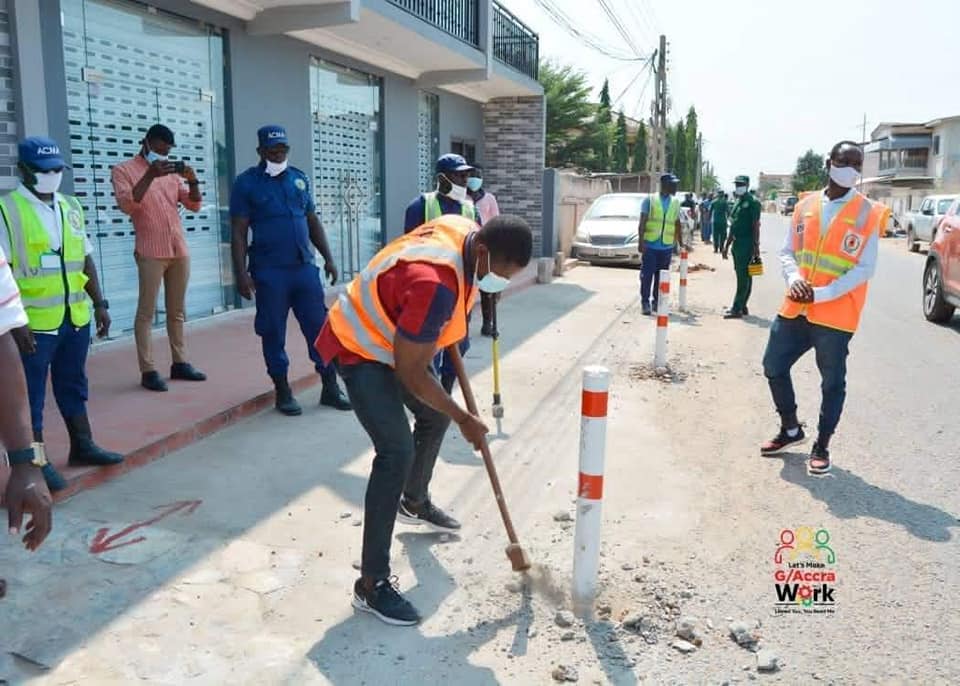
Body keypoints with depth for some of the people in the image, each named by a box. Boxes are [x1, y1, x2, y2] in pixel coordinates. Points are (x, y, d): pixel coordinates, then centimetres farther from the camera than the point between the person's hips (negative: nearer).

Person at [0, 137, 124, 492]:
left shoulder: (71, 207, 11)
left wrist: (99, 304, 13)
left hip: (75, 317, 6)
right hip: (34, 321, -5)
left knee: (73, 385, 18)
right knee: (31, 393, 5)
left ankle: (82, 445, 30)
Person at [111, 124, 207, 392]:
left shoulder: (171, 172, 16)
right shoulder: (123, 170, 2)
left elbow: (194, 205, 11)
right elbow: (127, 205, -14)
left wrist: (193, 181, -7)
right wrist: (150, 175, -21)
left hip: (180, 251, 5)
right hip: (151, 253, -5)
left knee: (177, 311, 10)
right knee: (146, 312, -4)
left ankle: (180, 363, 16)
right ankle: (148, 370, -3)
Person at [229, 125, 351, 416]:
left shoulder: (299, 178, 12)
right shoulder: (247, 182, -1)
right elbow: (239, 232, -4)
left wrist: (328, 258, 11)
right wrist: (241, 273, -11)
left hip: (305, 267, 4)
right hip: (269, 272, -4)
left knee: (319, 326, 5)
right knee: (273, 332, 4)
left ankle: (330, 387, 15)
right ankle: (283, 391, 17)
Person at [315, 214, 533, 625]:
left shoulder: (467, 232, -13)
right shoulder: (435, 284, -39)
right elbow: (410, 374, -29)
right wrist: (464, 419, -19)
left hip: (399, 339, 10)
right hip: (361, 349, -10)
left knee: (435, 415, 23)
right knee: (397, 451, -19)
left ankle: (414, 503, 49)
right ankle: (371, 584, -11)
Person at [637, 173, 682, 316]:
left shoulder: (675, 203, 12)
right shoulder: (650, 200, 0)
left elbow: (677, 224, 20)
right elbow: (642, 222, -3)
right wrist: (641, 241, -11)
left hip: (667, 246, 4)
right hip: (650, 245, -4)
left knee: (661, 276, 8)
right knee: (647, 274, -5)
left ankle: (657, 302, 17)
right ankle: (645, 302, 2)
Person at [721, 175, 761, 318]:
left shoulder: (752, 202, -10)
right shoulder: (737, 202, 17)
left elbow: (755, 225, -15)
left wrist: (756, 246, -20)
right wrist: (727, 245, 21)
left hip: (747, 244, -9)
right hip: (737, 242, 9)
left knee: (743, 276, -8)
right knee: (744, 276, 13)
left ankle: (737, 309, -10)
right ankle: (742, 306, 19)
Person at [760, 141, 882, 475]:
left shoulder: (868, 213, -6)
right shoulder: (805, 206, 7)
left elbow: (864, 269, -10)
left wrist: (822, 294, -20)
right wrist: (794, 278, -12)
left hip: (835, 315, -4)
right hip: (795, 309, 4)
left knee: (832, 383, 7)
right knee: (773, 367, 10)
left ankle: (821, 446, 24)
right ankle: (791, 429, 32)